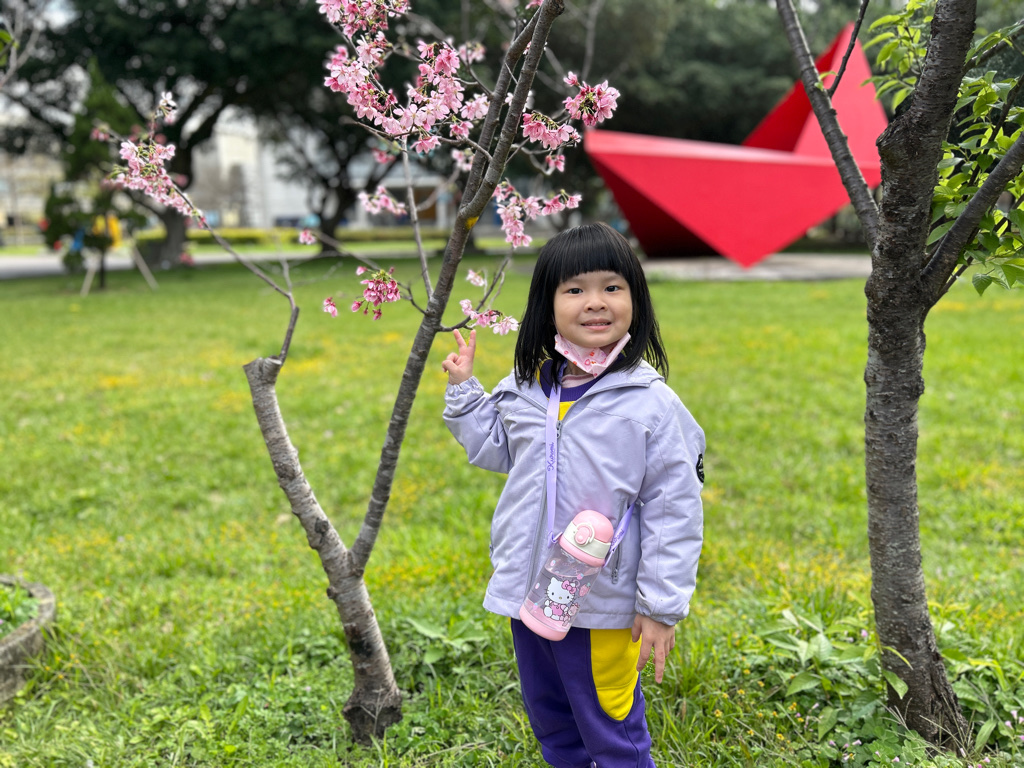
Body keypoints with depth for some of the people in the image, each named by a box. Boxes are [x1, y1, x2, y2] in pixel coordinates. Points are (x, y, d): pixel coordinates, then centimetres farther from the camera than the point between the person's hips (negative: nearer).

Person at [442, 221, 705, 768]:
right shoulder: (526, 386, 1)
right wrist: (463, 388, 12)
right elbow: (492, 448, 21)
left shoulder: (652, 404, -15)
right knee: (549, 723, 24)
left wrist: (661, 607, -12)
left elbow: (674, 509, -12)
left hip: (603, 608, -5)